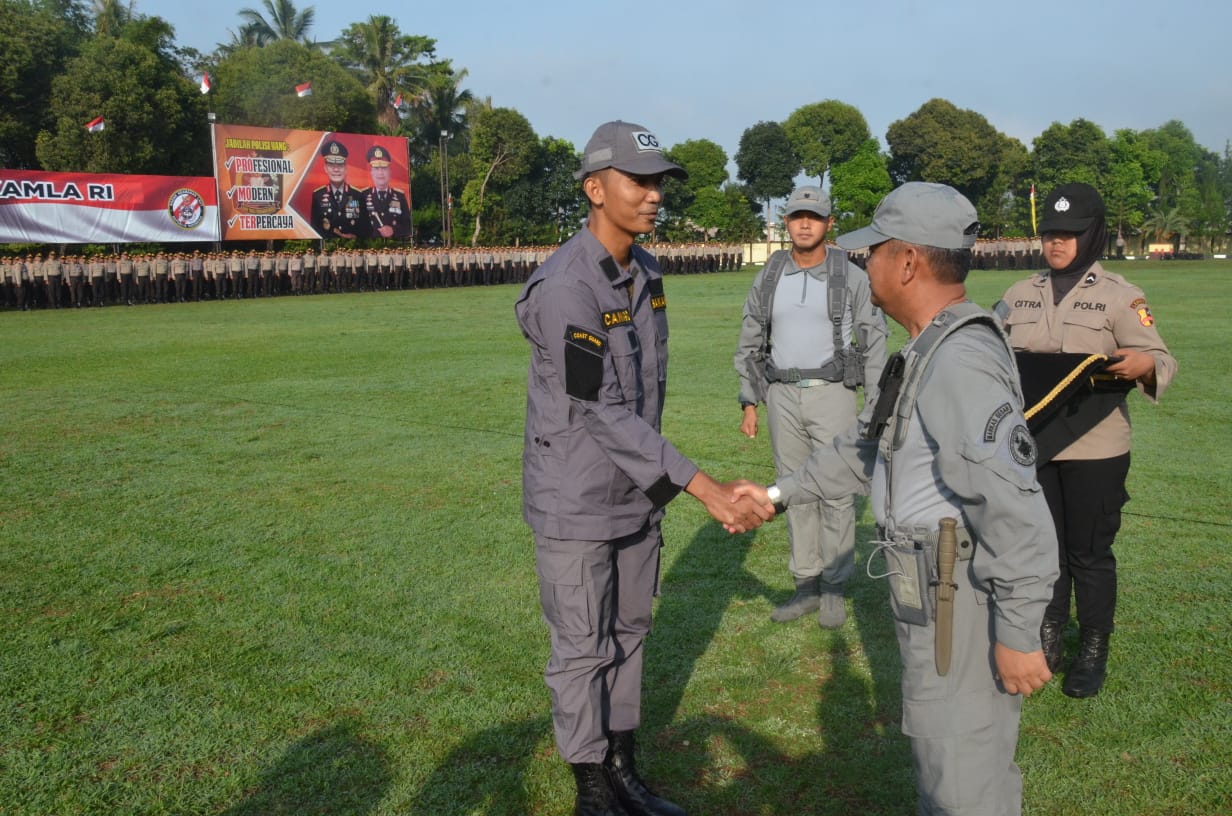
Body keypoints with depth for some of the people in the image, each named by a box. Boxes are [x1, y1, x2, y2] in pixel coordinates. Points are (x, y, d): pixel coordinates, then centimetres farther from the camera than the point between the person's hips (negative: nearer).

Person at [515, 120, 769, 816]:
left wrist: (656, 479, 16)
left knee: (629, 634, 18)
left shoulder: (647, 273, 3)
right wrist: (703, 487, -31)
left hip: (636, 493, 8)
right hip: (577, 500, -8)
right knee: (584, 649, 7)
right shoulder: (565, 287, -23)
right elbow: (605, 413, -27)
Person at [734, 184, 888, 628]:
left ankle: (834, 590, 13)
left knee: (836, 494, 0)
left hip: (833, 394, -3)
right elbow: (750, 344, 10)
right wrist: (748, 402, 4)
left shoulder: (851, 277, -4)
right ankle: (806, 586, 19)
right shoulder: (767, 279, 5)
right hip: (783, 396, 3)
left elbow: (874, 344, -2)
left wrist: (876, 407, -7)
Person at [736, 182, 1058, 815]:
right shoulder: (932, 351, 10)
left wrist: (1018, 633, -24)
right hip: (940, 598, 10)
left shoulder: (961, 362, -25)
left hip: (961, 612, -10)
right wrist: (780, 493, 20)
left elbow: (1015, 506, -28)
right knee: (954, 753, 25)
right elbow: (869, 448, 20)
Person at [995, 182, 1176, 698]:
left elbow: (1161, 359, -8)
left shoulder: (1119, 296, -3)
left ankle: (1093, 653, 22)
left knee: (1089, 553, 5)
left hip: (1094, 449, -4)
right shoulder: (1020, 294, 10)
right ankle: (1046, 644, 29)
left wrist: (1143, 365, -31)